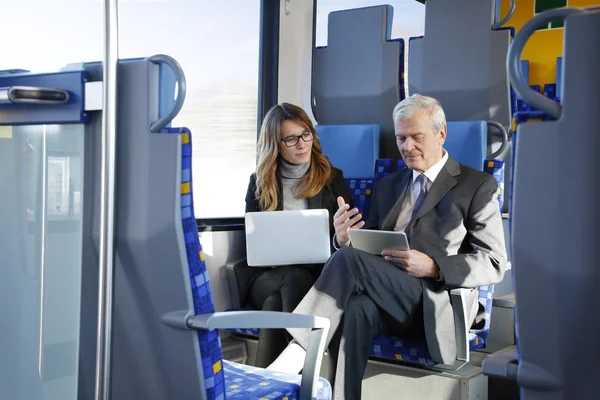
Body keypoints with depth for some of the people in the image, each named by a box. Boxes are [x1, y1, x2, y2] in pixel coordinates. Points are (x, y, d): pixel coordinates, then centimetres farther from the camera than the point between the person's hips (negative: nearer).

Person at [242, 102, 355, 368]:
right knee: (293, 277, -37)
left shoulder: (332, 178, 10)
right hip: (269, 276, 1)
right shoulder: (259, 182, 12)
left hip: (317, 275, 0)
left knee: (275, 304, -36)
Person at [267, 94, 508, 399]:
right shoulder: (387, 186, 24)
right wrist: (345, 239, -3)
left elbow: (493, 264, 0)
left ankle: (295, 355, -27)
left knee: (350, 259, -28)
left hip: (434, 304, -4)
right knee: (357, 308, -34)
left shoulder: (478, 186, 7)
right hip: (385, 299, 4)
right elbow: (371, 250, 22)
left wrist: (433, 268, -17)